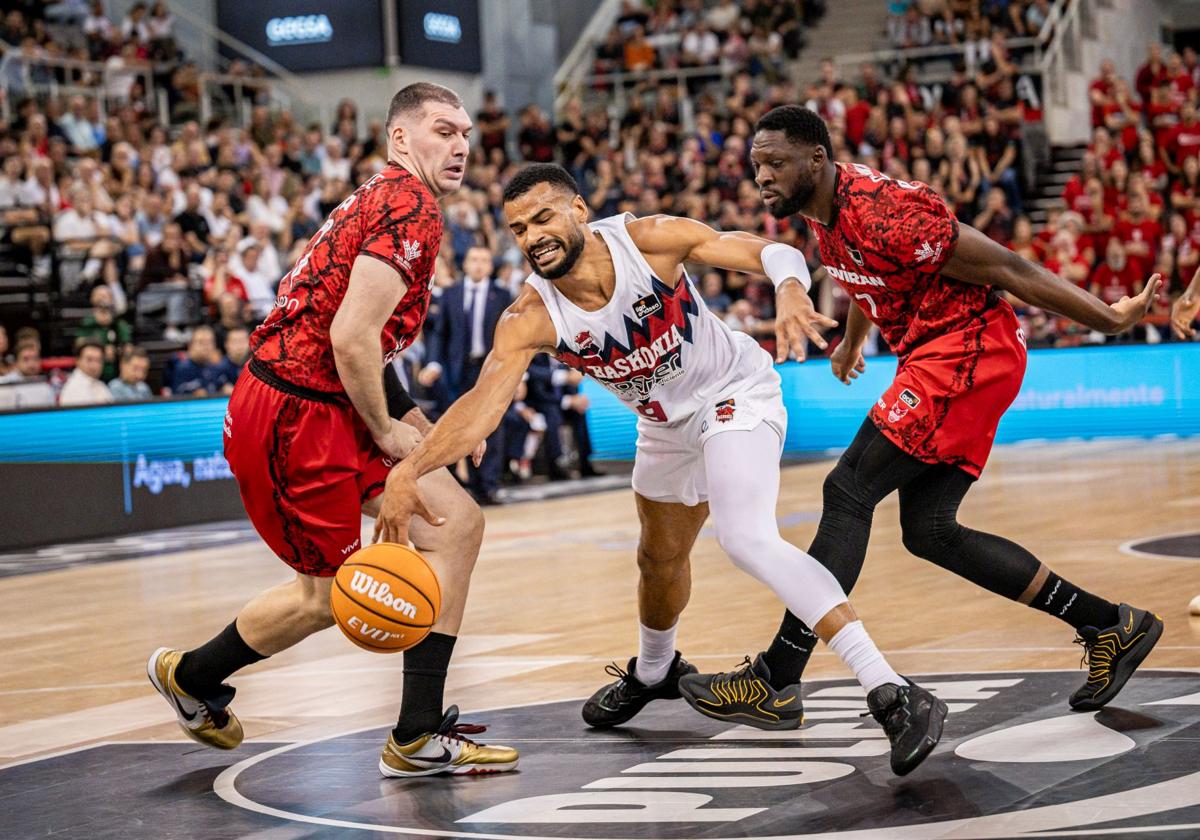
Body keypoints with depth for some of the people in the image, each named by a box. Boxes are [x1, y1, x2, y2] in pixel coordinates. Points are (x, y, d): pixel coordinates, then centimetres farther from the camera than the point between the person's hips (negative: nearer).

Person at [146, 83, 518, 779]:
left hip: (326, 407, 10)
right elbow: (350, 337, -25)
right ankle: (190, 675, 26)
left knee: (458, 526, 5)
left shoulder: (385, 200, 17)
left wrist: (404, 416, 14)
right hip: (293, 416, -10)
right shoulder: (412, 207, -16)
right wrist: (384, 429, -11)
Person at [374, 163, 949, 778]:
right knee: (661, 558, 25)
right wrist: (408, 471, -52)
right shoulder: (530, 319, -22)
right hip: (668, 423, 6)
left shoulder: (649, 240, -28)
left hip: (735, 393, -6)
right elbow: (482, 403, -35)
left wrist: (791, 293, -50)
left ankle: (893, 696, -32)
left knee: (747, 538, -28)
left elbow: (774, 252, -26)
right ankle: (652, 673, 60)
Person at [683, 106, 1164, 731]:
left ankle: (774, 684, -11)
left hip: (968, 350, -10)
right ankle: (1111, 626, 16)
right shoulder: (824, 211, 6)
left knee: (849, 491, -13)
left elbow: (1003, 268, -20)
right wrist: (851, 342, 47)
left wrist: (1110, 320, -15)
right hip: (937, 358, 10)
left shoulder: (881, 215, -24)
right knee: (928, 530, 9)